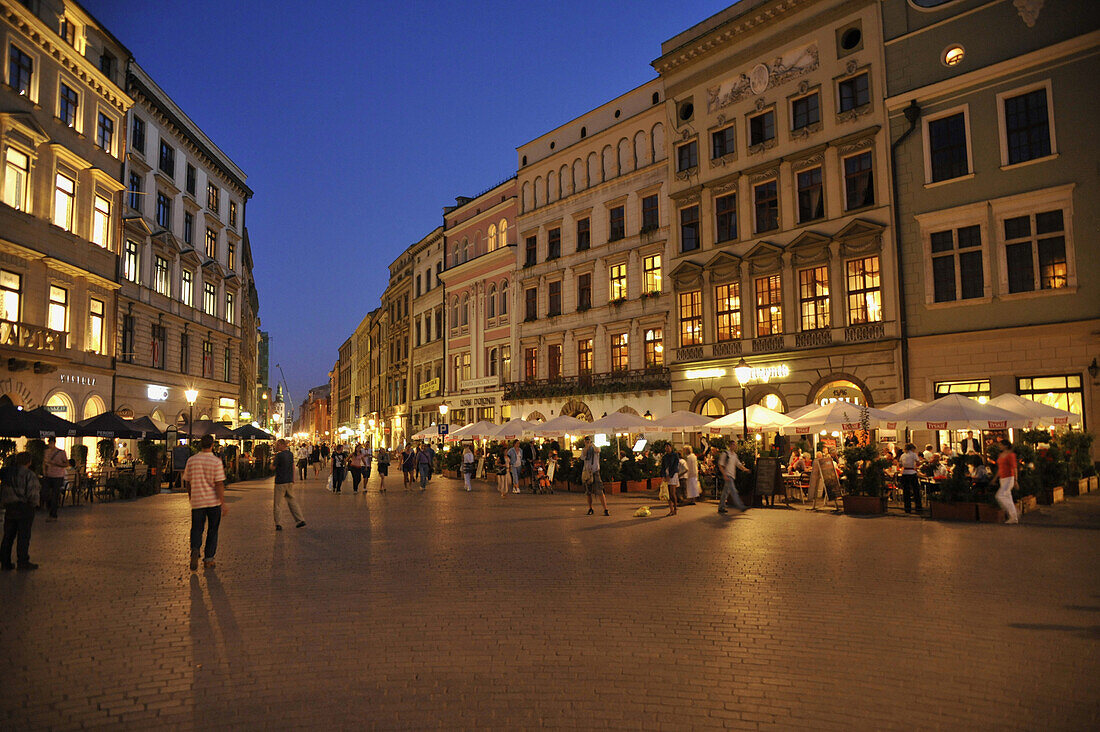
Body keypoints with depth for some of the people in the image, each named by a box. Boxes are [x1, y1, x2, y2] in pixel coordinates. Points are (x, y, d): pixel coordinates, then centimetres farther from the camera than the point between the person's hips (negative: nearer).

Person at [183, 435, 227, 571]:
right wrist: (223, 503, -11)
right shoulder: (216, 461, -10)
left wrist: (190, 495, 28)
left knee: (196, 529, 10)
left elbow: (187, 481, 11)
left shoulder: (191, 460, 1)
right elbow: (219, 484, -13)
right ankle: (208, 560, 12)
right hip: (213, 501, -2)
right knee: (212, 531, 10)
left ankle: (195, 550, -17)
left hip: (197, 501, 2)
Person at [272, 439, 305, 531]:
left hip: (280, 482, -7)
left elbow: (273, 467, -8)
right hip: (290, 481, 7)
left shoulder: (279, 455, -15)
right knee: (292, 501, 14)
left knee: (278, 503, 2)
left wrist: (274, 458, 6)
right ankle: (300, 520, 11)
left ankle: (277, 524, 4)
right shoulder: (290, 454, 7)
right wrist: (293, 479, 21)